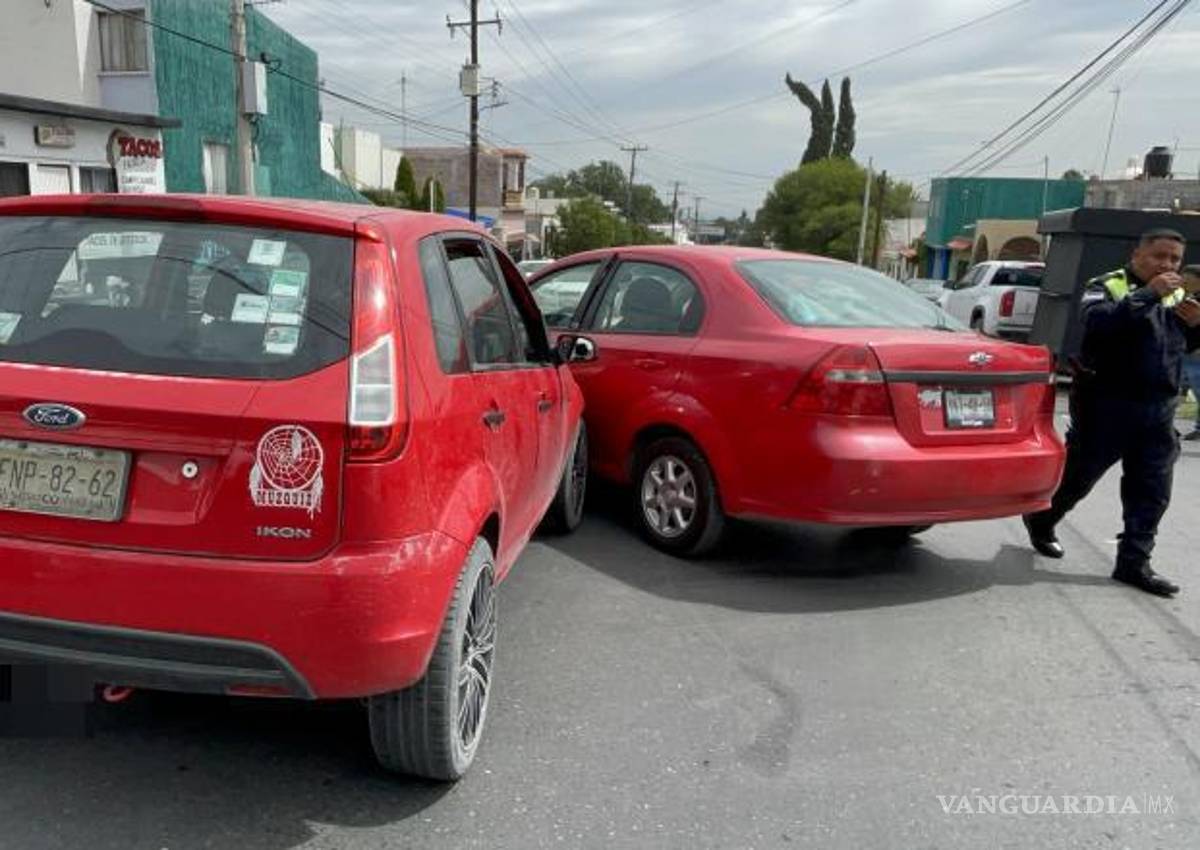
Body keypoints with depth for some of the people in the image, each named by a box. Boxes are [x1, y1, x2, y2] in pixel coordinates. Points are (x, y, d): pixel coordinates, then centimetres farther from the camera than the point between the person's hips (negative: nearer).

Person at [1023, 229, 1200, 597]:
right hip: (1107, 404, -6)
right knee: (1078, 474, 8)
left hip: (1159, 410, 6)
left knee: (1152, 492, 5)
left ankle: (1134, 563, 14)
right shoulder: (1108, 286, -8)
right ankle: (1040, 522, 32)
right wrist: (1149, 294, -28)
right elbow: (1098, 322, -29)